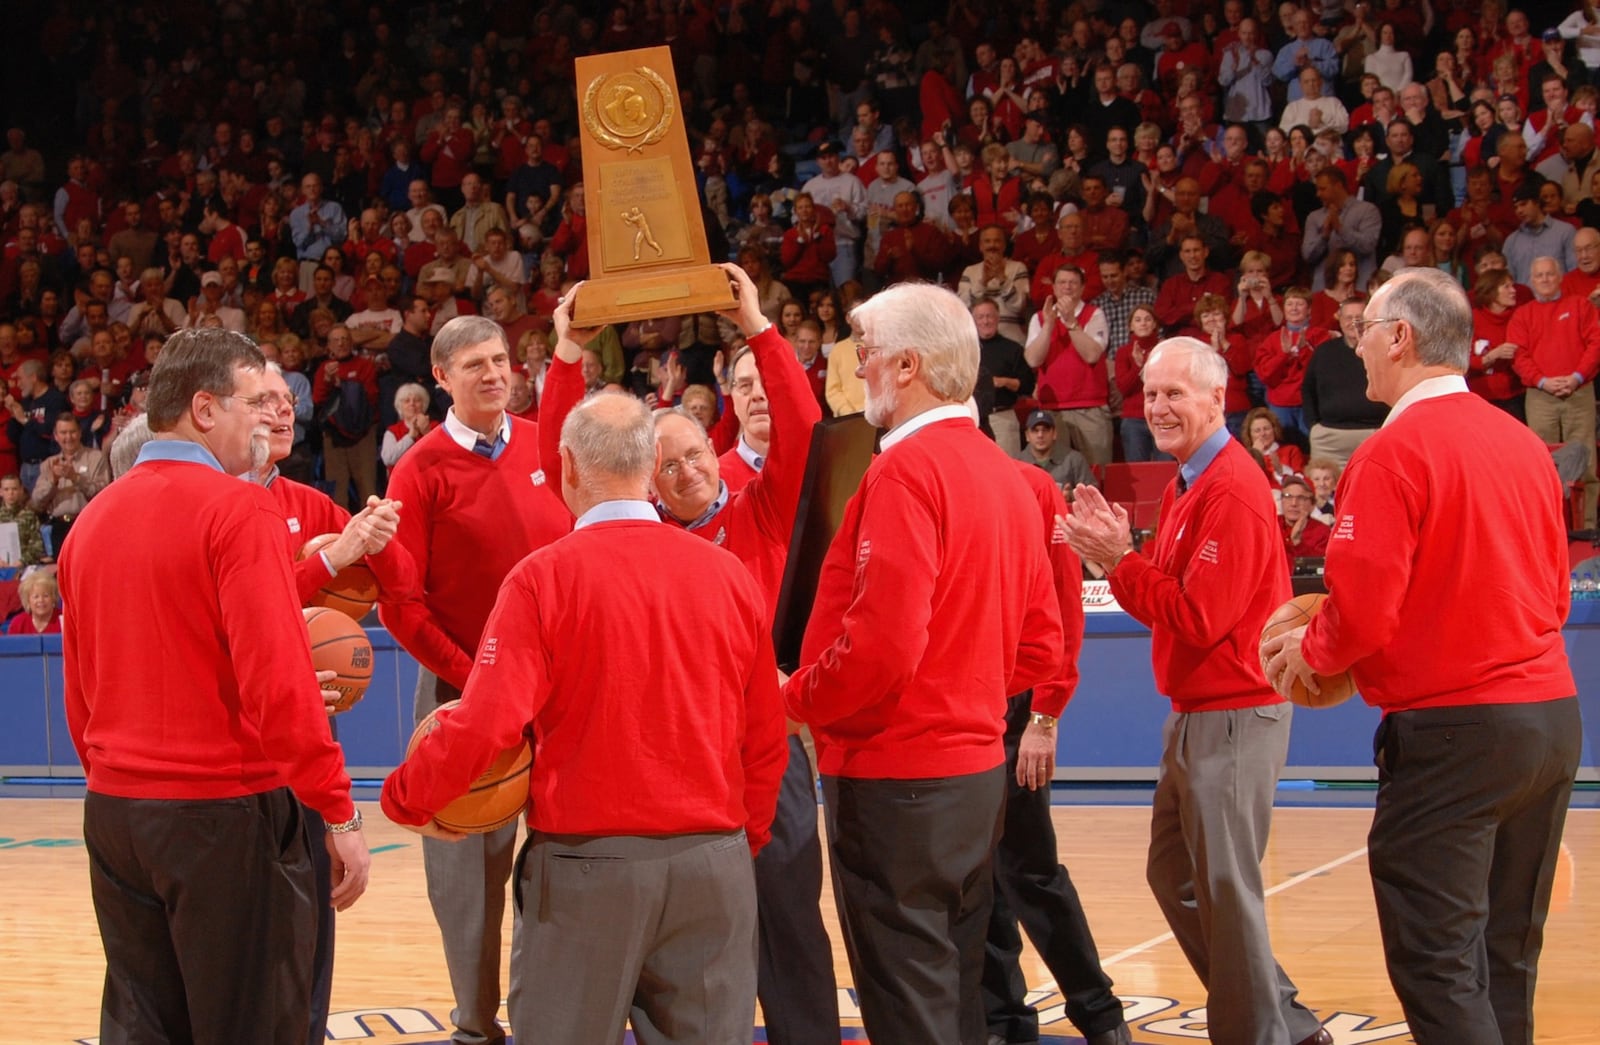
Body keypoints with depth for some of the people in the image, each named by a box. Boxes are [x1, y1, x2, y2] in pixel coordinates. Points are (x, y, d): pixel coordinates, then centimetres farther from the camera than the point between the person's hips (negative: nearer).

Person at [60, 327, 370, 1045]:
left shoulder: (92, 521, 10)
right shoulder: (237, 509, -11)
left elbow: (79, 693, 15)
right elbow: (279, 680, -18)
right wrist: (340, 813, -13)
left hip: (113, 814, 7)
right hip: (225, 815, -7)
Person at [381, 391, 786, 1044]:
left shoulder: (544, 577, -8)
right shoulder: (728, 574, 2)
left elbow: (484, 725, -15)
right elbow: (764, 742, 7)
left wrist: (403, 800, 1)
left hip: (585, 865, -3)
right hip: (714, 866, 3)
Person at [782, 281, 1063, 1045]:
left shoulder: (907, 469, -16)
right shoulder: (1004, 474, 10)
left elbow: (882, 644, -23)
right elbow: (1041, 647, 14)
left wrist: (796, 698, -8)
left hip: (896, 780, -9)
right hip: (978, 767, 9)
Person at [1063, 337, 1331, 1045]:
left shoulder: (1231, 491, -18)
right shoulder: (1187, 485, 13)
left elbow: (1197, 619, -22)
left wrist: (1120, 563, -15)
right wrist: (1116, 555, -3)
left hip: (1233, 718, -11)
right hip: (1195, 714, 11)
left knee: (1225, 889, -4)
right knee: (1174, 875, 16)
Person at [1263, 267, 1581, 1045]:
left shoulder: (1394, 453, -13)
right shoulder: (1525, 443, 9)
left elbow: (1363, 606, -17)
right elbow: (1553, 593, 15)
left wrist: (1308, 652, 2)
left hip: (1451, 727, -8)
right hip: (1552, 718, 8)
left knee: (1437, 962, -5)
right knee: (1506, 958, 14)